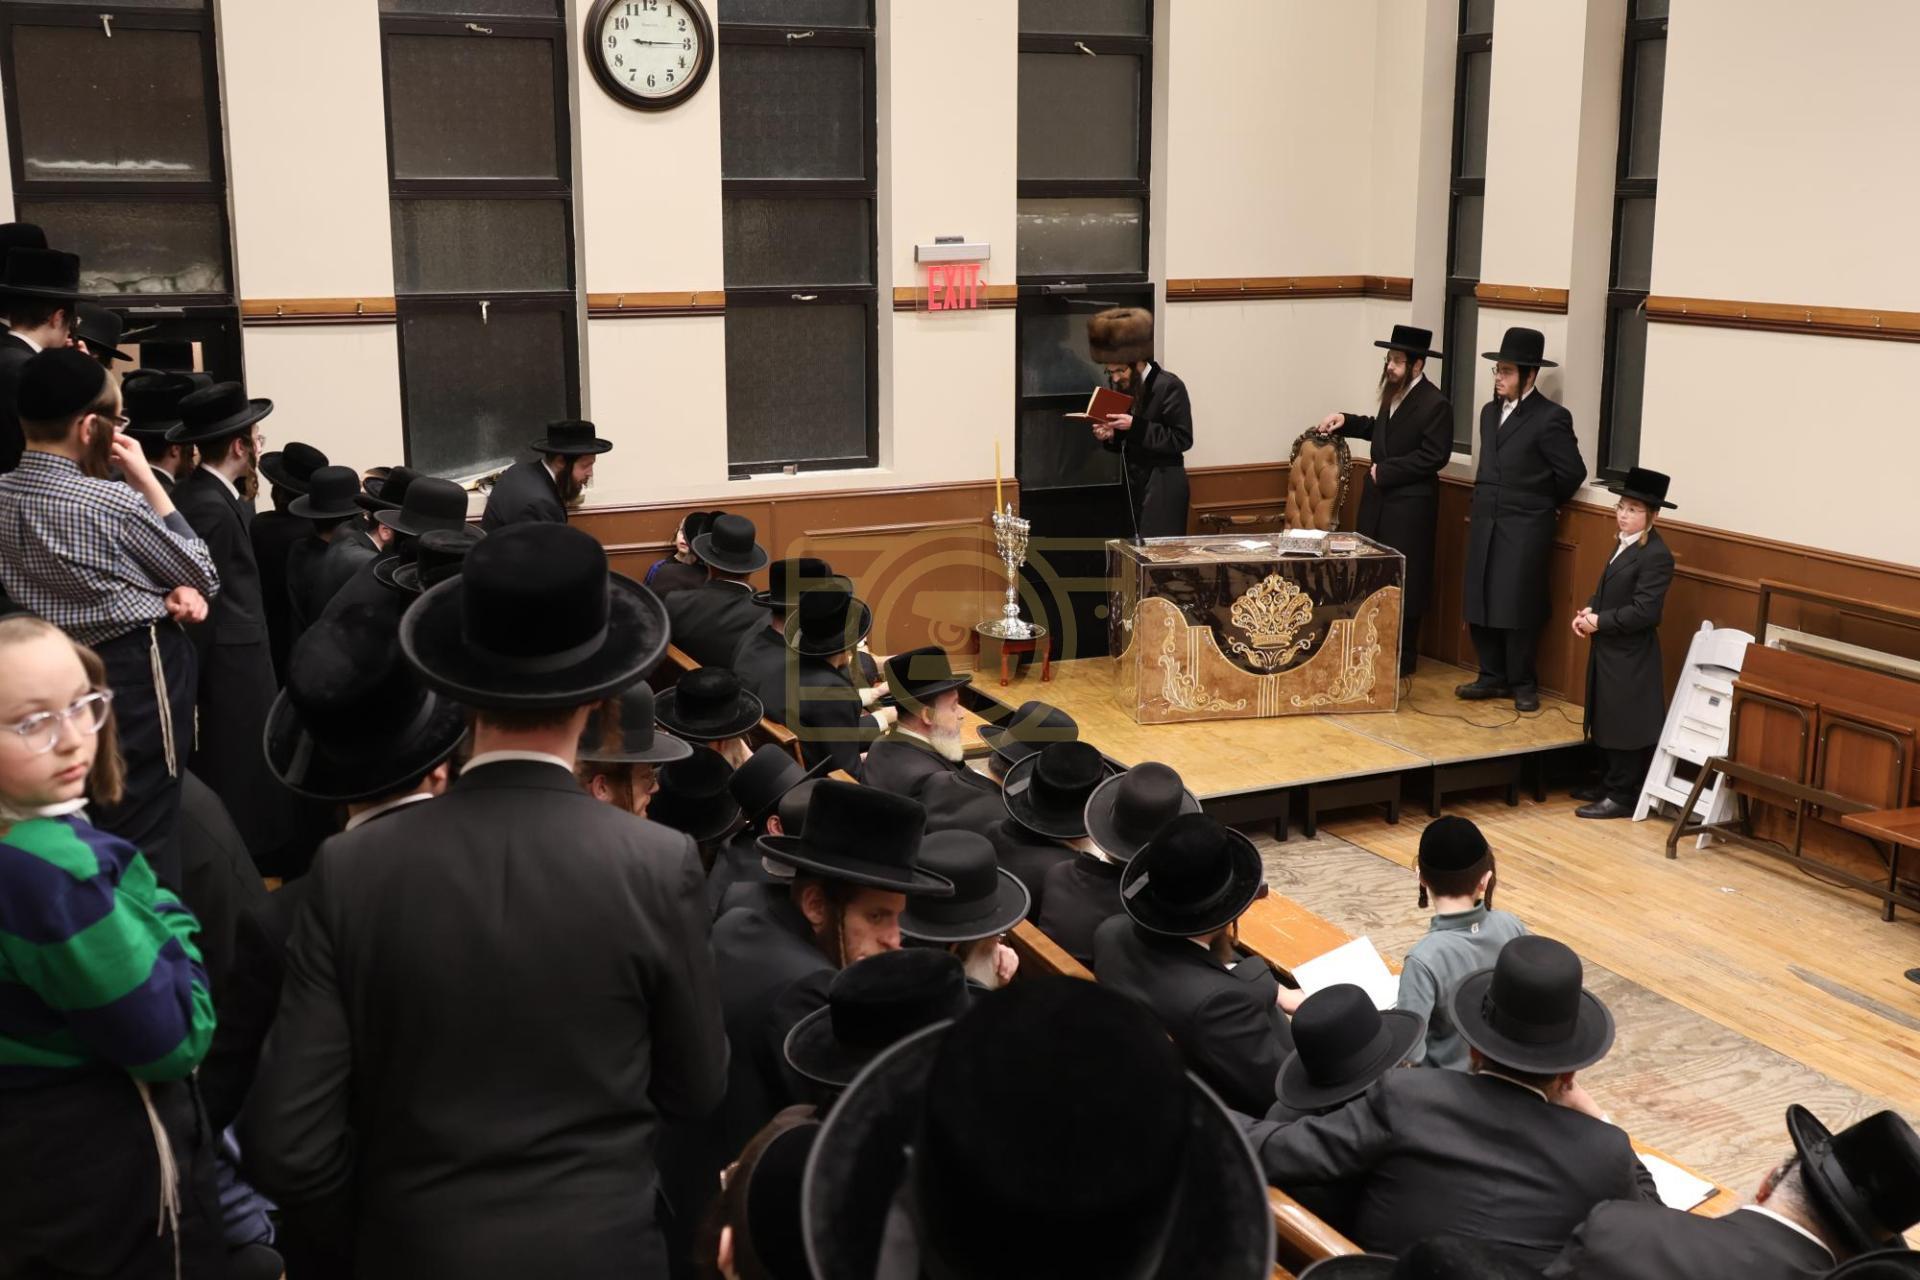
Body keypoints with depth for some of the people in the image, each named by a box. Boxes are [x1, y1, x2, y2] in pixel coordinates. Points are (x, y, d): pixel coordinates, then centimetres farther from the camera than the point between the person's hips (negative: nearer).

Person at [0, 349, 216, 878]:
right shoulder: (114, 502, -19)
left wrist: (170, 592, -6)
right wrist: (147, 480, -6)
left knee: (82, 831, 16)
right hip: (139, 674, -7)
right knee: (143, 839, -2)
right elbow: (205, 575, -5)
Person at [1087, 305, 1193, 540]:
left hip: (1162, 489, -7)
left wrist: (1135, 426, -22)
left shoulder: (1169, 386, -13)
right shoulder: (1122, 386, 9)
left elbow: (1182, 439, -17)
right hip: (1133, 485, 7)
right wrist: (1110, 436, -5)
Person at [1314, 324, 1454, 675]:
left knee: (1403, 583, 1)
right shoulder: (1394, 393, 9)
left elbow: (1434, 456, -19)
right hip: (1379, 501, 8)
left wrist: (1386, 471, -17)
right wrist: (1346, 421, 10)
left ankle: (1403, 659, 13)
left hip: (1409, 507, -8)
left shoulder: (1435, 404, -15)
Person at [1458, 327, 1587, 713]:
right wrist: (1482, 503, 13)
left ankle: (1523, 684, 11)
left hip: (1525, 529, -7)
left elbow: (1572, 472, -5)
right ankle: (1492, 677, 19)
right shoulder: (1490, 412, 12)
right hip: (1484, 524, 7)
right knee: (1480, 604, 8)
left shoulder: (1551, 418, -10)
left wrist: (1545, 506, 7)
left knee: (1517, 607, -2)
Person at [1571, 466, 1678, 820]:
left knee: (1624, 726, -1)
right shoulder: (1624, 544, 12)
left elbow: (1644, 612, -24)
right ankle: (1612, 787, 28)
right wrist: (1588, 611, 0)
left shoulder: (1656, 556, -19)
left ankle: (1621, 797, 8)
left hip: (1630, 656, -10)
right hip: (1610, 650, 10)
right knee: (1607, 724, 17)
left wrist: (1599, 621, -18)